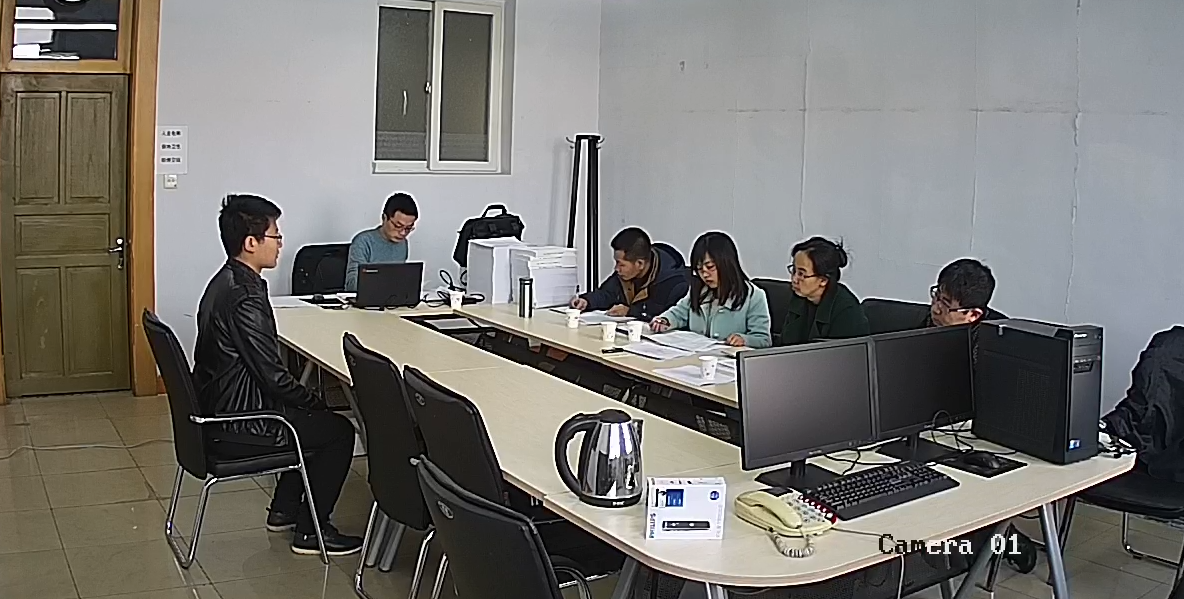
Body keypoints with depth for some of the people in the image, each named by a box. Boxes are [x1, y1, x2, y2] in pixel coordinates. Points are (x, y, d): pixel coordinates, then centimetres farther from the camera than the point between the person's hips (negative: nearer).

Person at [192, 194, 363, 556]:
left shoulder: (225, 281, 7)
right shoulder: (244, 297, -26)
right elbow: (273, 377, -24)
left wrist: (309, 401, 12)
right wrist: (316, 404, -7)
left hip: (217, 410, 10)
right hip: (237, 427, -10)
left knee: (309, 415, 25)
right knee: (338, 430, 2)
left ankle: (284, 510, 32)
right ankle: (311, 531, 11)